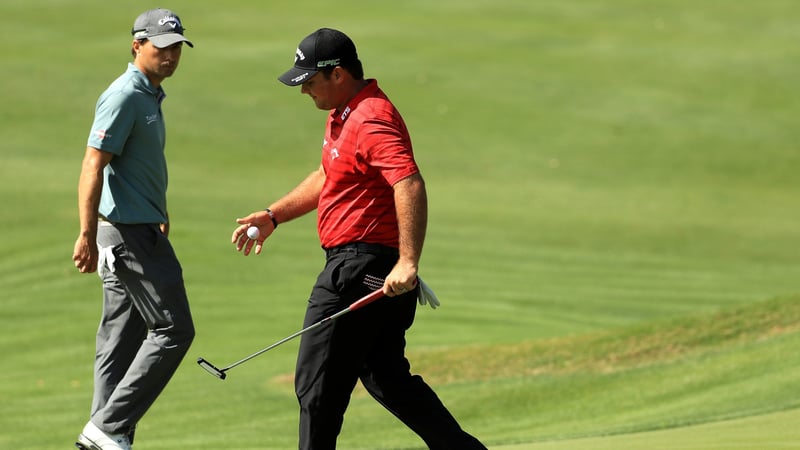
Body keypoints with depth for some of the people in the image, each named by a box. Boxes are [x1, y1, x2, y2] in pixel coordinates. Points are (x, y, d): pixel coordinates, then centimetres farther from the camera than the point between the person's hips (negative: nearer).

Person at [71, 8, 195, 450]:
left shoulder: (150, 96, 15)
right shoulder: (124, 96, -15)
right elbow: (93, 165, -21)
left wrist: (158, 213, 38)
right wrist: (87, 235, -27)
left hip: (138, 229, 10)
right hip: (130, 233, -10)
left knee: (122, 339, 10)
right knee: (173, 329, -9)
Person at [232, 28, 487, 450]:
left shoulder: (372, 120, -19)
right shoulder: (343, 115, 15)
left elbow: (410, 185, -31)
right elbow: (327, 179, 29)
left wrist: (407, 262, -36)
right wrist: (272, 216, 22)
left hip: (359, 268, -11)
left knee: (317, 384, -4)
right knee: (385, 376, 17)